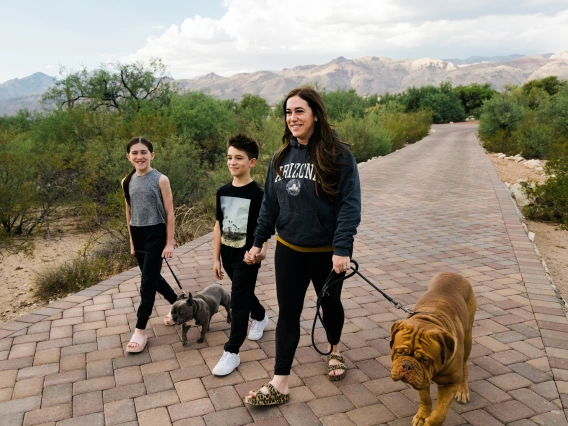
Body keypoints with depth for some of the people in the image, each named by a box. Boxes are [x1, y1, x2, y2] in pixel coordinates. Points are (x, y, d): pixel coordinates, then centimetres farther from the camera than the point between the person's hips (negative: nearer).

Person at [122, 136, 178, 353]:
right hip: (138, 235, 6)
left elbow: (169, 213, -9)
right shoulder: (127, 181, 5)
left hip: (156, 233, -6)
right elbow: (129, 212, 12)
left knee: (148, 280, -3)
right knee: (152, 276, 16)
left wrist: (170, 243, -11)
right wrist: (131, 240, 14)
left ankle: (140, 330, 5)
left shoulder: (161, 179, -10)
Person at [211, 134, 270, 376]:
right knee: (244, 294, 24)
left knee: (239, 302, -1)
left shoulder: (257, 194, -15)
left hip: (247, 257, -6)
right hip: (228, 256, 6)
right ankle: (260, 317, 53)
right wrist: (216, 258, 8)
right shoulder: (222, 192, 2)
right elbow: (219, 226, 7)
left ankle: (232, 353, 10)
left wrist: (262, 249, -34)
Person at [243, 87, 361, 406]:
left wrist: (342, 249, -24)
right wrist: (258, 242, 7)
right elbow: (270, 203, 7)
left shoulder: (338, 155, -14)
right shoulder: (282, 157, 2)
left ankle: (335, 351, 48)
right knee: (288, 313, 7)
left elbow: (350, 205, -17)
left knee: (330, 304, 19)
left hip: (326, 251, -3)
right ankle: (280, 385, 16)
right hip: (289, 250, 4)